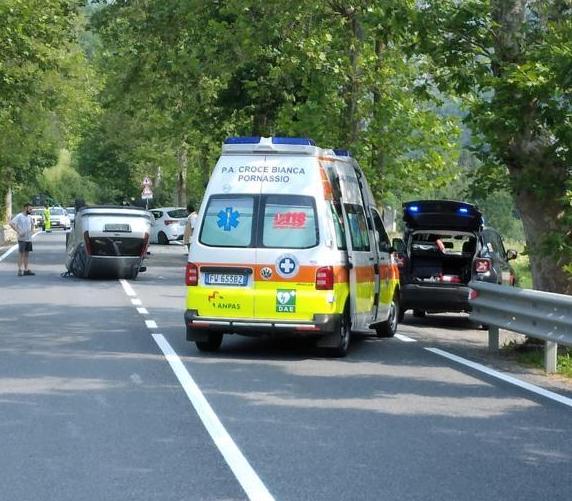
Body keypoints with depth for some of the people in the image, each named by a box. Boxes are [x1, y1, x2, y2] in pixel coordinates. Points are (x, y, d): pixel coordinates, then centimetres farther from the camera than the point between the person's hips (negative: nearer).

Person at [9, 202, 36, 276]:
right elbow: (11, 223, -19)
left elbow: (32, 224, 30)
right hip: (22, 239, -7)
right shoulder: (19, 216, -10)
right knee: (21, 254, -6)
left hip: (29, 239, 7)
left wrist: (31, 231, 11)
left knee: (26, 254, 9)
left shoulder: (29, 217, 11)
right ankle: (20, 270, -5)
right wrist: (18, 232, -21)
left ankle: (26, 270, 14)